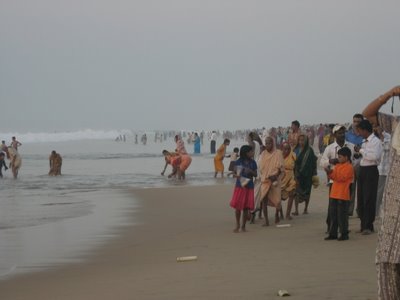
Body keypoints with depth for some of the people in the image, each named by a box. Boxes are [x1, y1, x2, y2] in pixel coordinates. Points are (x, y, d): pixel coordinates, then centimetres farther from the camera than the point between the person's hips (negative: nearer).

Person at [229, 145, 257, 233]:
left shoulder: (253, 162, 1)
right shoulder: (239, 162, -3)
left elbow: (255, 174, 5)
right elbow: (235, 173, 3)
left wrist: (250, 171, -14)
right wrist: (237, 175, -19)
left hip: (249, 187, 1)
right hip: (239, 186, -1)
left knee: (246, 207, 3)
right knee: (238, 206, 1)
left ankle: (243, 226, 16)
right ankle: (237, 225, 17)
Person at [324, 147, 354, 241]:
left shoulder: (349, 167, -10)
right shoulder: (338, 165, 17)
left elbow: (341, 177, -20)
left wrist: (331, 172, -23)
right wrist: (329, 172, 1)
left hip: (342, 195, -9)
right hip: (334, 194, 9)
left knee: (342, 215, -4)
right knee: (333, 214, 10)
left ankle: (344, 233, 3)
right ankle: (333, 233, 15)